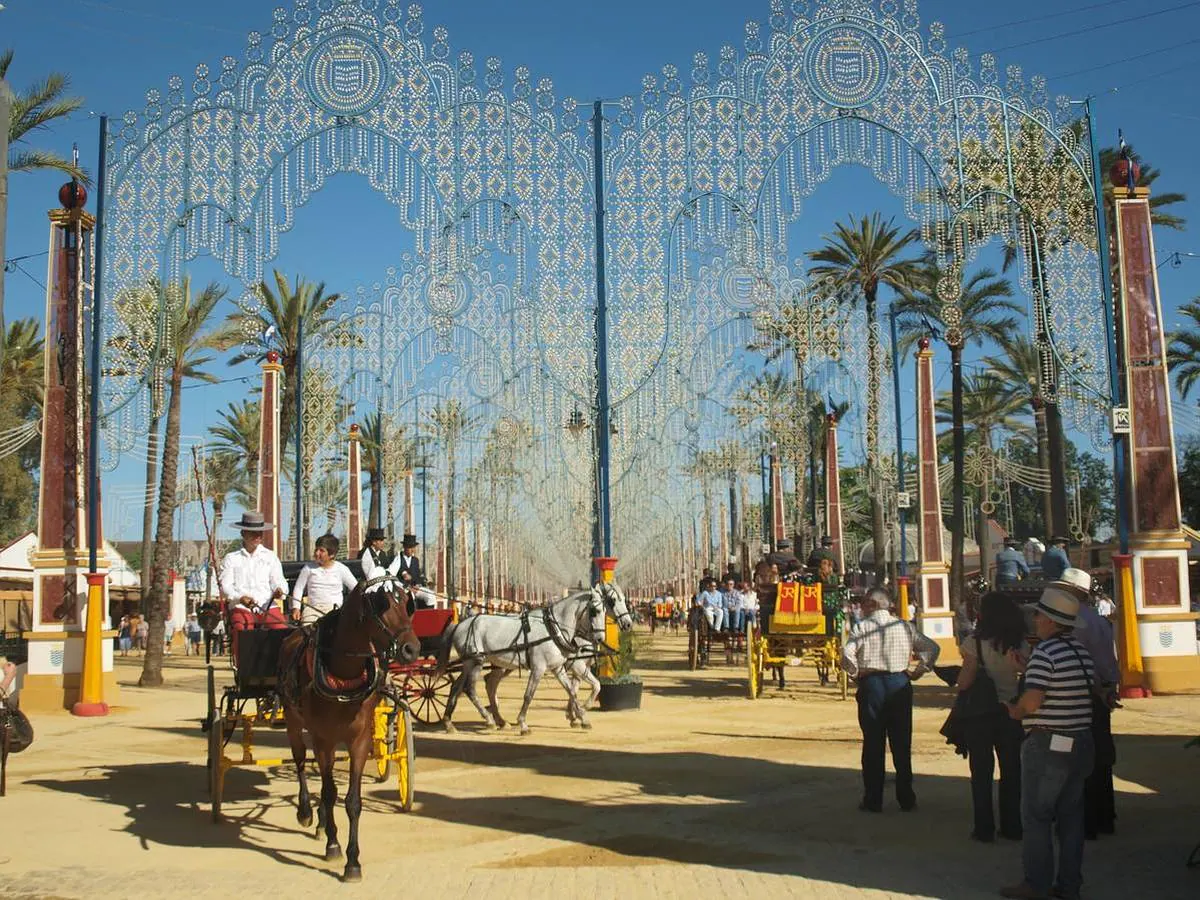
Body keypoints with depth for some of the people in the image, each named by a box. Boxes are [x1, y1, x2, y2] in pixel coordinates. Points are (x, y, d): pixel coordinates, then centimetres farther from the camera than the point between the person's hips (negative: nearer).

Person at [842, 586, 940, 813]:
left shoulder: (862, 628, -3)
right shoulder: (905, 626, 6)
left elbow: (847, 654, -15)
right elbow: (931, 648, 4)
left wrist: (856, 673, 1)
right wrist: (918, 671, 9)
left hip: (871, 684, -2)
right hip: (900, 684, 2)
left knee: (873, 743, 4)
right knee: (902, 743, 9)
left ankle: (873, 801, 7)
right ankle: (906, 799, 14)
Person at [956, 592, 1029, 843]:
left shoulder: (975, 643, -13)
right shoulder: (1020, 645, -1)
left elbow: (964, 683, -14)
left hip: (980, 714, -3)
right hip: (1011, 713, 3)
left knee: (981, 773, 6)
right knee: (1012, 770, 13)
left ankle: (984, 829, 9)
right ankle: (1012, 827, 19)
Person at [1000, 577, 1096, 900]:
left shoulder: (1045, 653, -18)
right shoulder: (1082, 652, 7)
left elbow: (1031, 702, -26)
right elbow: (1092, 692, 15)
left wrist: (1014, 711, -5)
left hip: (1048, 745, -8)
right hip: (1081, 743, 8)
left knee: (1036, 816, 1)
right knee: (1071, 816, 13)